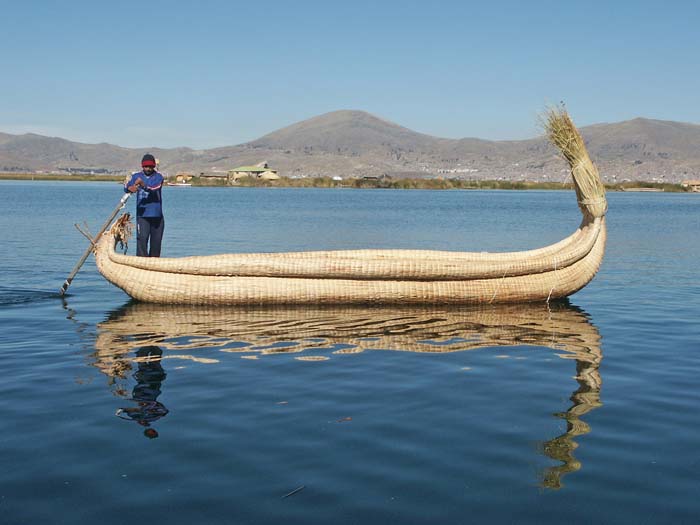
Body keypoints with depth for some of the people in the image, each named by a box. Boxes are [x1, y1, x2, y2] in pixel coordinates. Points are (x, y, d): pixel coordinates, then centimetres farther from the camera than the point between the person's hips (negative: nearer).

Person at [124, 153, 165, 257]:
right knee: (142, 239, -13)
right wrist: (130, 188, -33)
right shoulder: (136, 176, 5)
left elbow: (154, 188, -20)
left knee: (156, 240, 8)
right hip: (142, 214, -1)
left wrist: (143, 185, -39)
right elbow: (126, 187, -9)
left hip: (157, 214, 1)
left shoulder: (158, 177, -1)